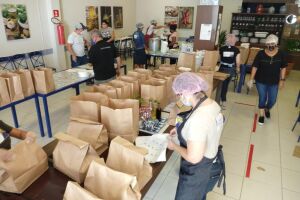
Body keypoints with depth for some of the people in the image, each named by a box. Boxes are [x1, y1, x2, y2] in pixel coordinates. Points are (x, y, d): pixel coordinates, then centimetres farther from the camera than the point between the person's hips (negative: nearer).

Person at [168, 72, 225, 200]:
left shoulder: (198, 118, -37)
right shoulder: (212, 104, -8)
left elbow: (194, 158, -31)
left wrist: (174, 146, -16)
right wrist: (181, 129, 7)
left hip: (196, 170, -8)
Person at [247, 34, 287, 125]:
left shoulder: (281, 54, -7)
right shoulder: (261, 54, -12)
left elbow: (283, 68, 3)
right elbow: (255, 67, -9)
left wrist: (282, 79, 1)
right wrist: (251, 79, -12)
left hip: (274, 82, 2)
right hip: (261, 81, -2)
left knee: (272, 100, 9)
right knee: (262, 98, 7)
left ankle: (267, 109, 43)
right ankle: (261, 115, 28)